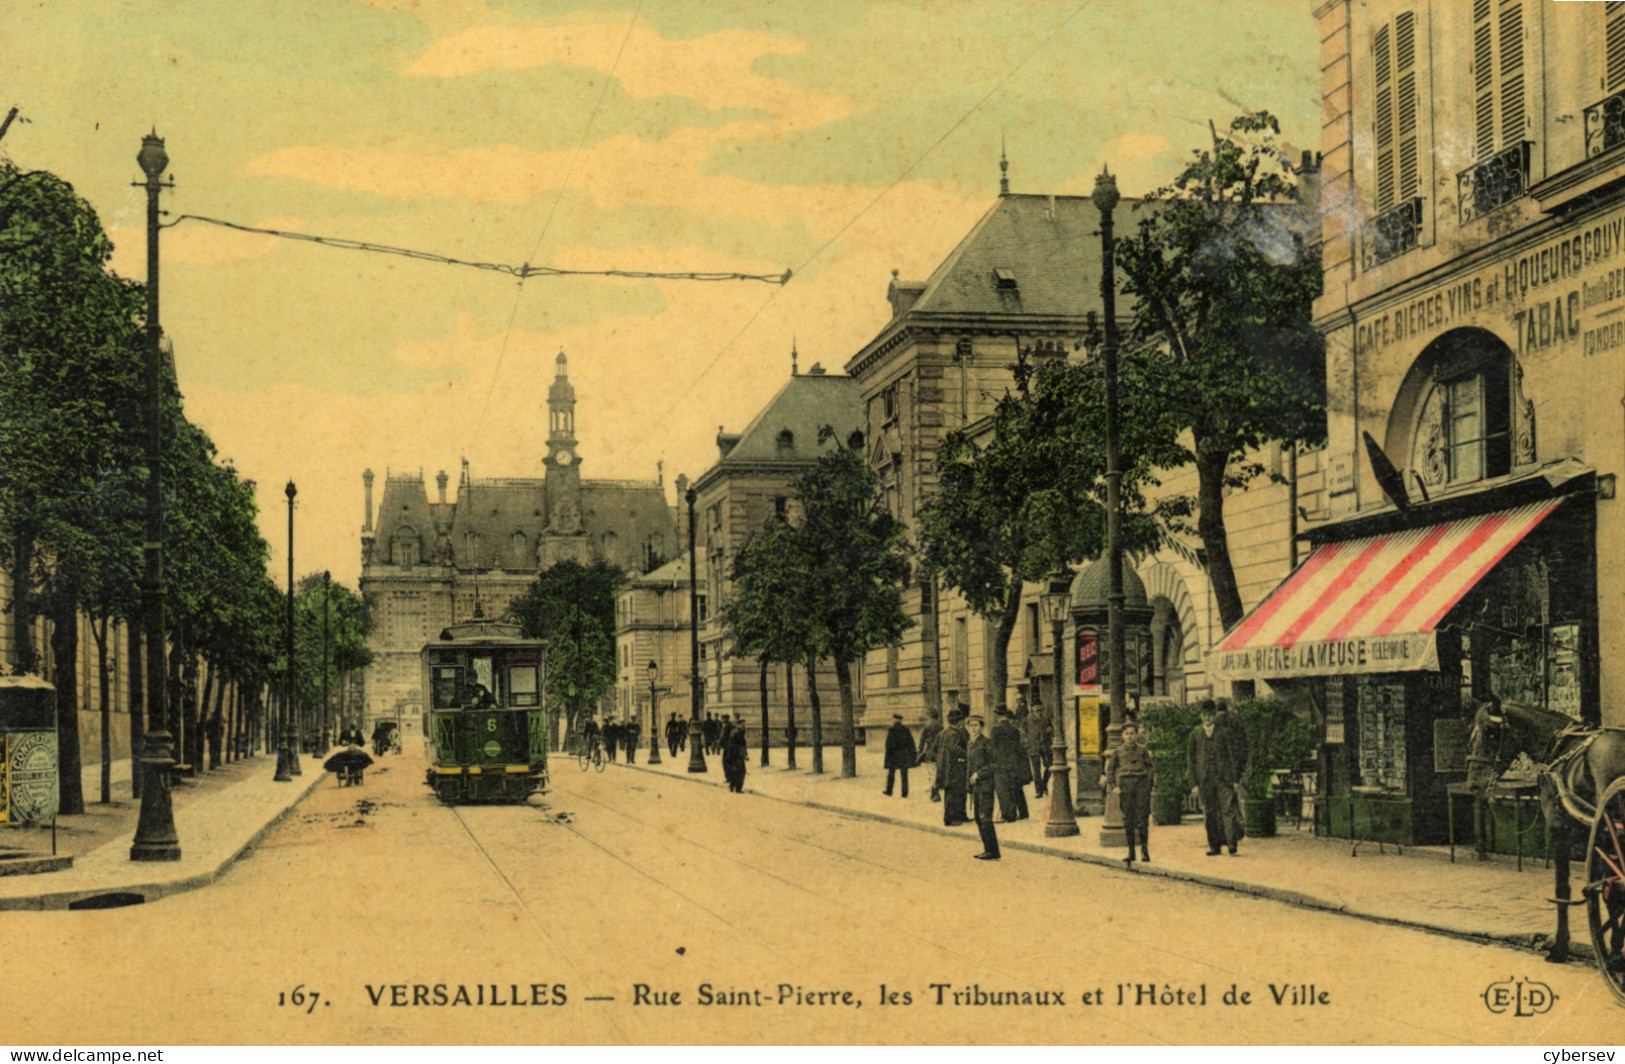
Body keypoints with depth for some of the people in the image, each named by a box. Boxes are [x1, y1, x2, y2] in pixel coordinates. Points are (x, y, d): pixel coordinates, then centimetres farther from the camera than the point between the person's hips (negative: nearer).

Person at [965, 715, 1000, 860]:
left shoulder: (986, 742, -10)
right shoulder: (970, 744, 14)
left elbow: (995, 763, -12)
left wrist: (979, 774, -16)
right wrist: (970, 786, 18)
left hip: (986, 784, -8)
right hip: (977, 786, 8)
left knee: (985, 817, -10)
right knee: (979, 818, 9)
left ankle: (993, 852, -7)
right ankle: (987, 849, 15)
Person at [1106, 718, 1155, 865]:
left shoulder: (1143, 750, 6)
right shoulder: (1118, 752, 7)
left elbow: (1150, 768, 8)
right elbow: (1110, 770, 11)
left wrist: (1149, 785, -2)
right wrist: (1114, 786, 0)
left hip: (1141, 786, -1)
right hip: (1125, 786, 1)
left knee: (1142, 819, -3)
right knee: (1128, 819, 3)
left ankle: (1144, 851, 4)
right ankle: (1131, 852, 10)